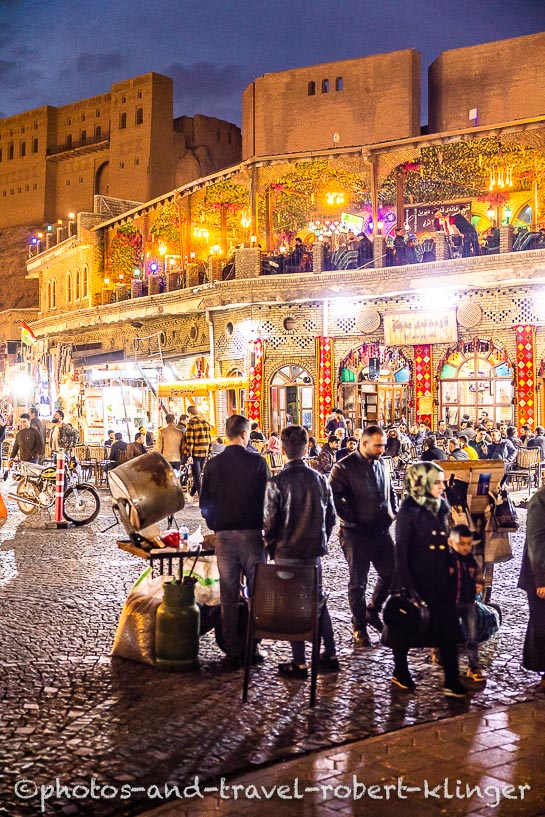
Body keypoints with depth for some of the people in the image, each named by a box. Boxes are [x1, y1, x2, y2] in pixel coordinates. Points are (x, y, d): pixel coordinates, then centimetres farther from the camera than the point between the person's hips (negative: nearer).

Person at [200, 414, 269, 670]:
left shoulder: (213, 464, 0)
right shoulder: (257, 462, -7)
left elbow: (204, 503, 5)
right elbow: (266, 499, -4)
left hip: (224, 535, 2)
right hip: (252, 533, -2)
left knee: (228, 596, 8)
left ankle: (233, 652, 11)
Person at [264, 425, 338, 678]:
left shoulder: (277, 483, -14)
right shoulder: (320, 479, -1)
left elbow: (270, 522, -11)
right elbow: (330, 516, 6)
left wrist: (273, 549, 6)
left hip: (288, 552, -4)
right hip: (315, 551, 4)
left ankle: (299, 663, 10)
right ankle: (330, 655, 23)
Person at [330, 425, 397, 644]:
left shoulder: (382, 465, 9)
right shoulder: (344, 467, -11)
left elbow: (390, 493, 20)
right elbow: (336, 498, -13)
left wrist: (392, 513, 8)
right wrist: (352, 519, -15)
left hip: (382, 531, 6)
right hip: (357, 534, -6)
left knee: (391, 574, 10)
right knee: (358, 582, 5)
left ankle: (372, 611, 34)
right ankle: (359, 627, 20)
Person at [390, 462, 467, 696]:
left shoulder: (440, 507, 4)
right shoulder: (409, 512, -14)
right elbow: (401, 551, -13)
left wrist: (449, 571, 9)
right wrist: (407, 587, -14)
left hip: (439, 579, 6)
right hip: (415, 578, -5)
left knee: (448, 627, 1)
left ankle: (452, 681, 9)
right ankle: (400, 672, 30)